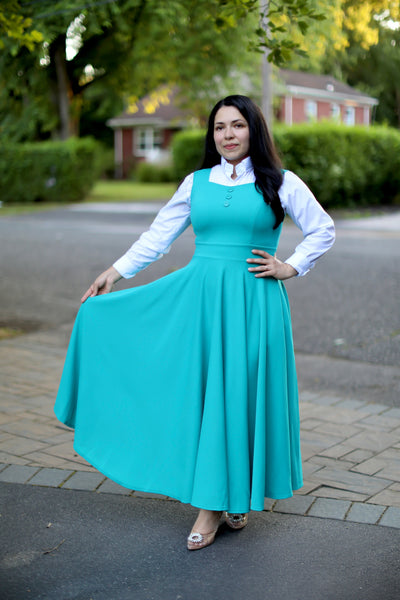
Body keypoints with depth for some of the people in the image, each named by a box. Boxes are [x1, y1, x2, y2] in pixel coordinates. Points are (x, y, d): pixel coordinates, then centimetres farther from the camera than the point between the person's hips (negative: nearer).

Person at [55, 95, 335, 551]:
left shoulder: (279, 183, 3)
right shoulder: (196, 183, 10)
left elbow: (323, 230, 10)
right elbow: (159, 235, 14)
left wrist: (291, 267, 1)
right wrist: (115, 271, 10)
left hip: (252, 302, -2)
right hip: (198, 295, 2)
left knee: (242, 393, 2)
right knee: (201, 392, 1)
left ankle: (240, 493, 21)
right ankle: (211, 504, 11)